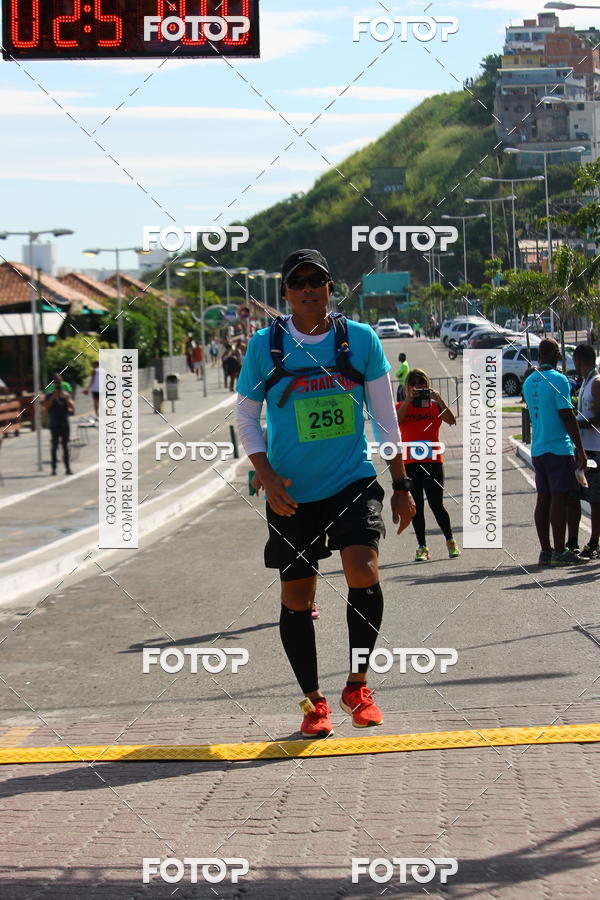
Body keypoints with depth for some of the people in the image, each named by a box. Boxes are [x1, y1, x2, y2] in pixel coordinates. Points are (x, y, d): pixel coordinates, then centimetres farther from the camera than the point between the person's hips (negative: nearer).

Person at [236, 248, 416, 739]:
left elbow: (386, 416, 9)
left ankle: (358, 685, -2)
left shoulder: (361, 339, 1)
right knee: (297, 597, 4)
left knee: (363, 572, -21)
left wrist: (401, 485, 8)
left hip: (354, 482, 0)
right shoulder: (265, 345, -1)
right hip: (293, 494, 1)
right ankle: (314, 702, 22)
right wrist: (267, 477, -7)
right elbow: (246, 417, 7)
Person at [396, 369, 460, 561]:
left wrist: (439, 400, -18)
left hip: (433, 461, -1)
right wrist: (408, 401, -20)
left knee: (436, 504, -7)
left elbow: (451, 421, -11)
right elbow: (395, 422, -15)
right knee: (416, 507, 3)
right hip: (410, 463, 1)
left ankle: (450, 541, 11)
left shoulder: (434, 406, 6)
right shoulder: (401, 407, 6)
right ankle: (422, 547, 11)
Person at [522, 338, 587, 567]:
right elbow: (567, 417, -13)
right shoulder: (559, 380, -11)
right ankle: (560, 551, -7)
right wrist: (580, 449, -10)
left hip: (537, 450, 7)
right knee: (560, 499, -6)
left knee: (544, 500, 8)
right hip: (559, 448, -7)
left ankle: (545, 551, 10)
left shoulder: (528, 382, 12)